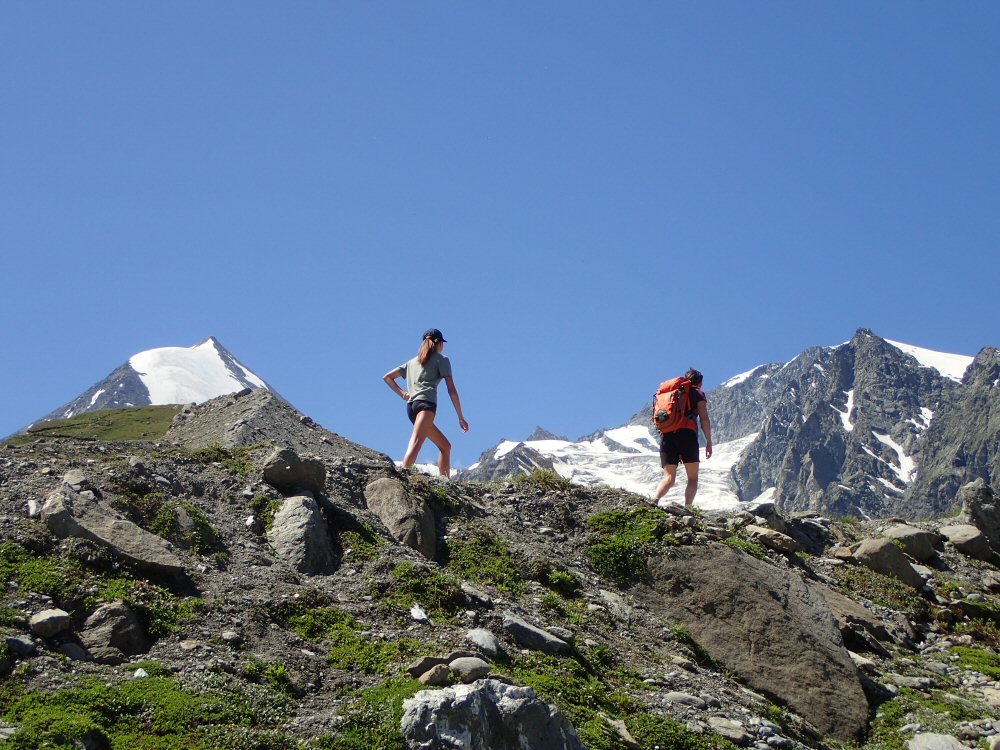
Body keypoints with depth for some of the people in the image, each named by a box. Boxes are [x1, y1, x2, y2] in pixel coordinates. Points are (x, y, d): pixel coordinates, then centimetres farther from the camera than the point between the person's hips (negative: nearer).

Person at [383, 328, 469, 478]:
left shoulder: (412, 362, 30)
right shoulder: (441, 359, 13)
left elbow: (387, 377, 29)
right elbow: (452, 390, 5)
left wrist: (401, 393, 19)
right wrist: (461, 418, 7)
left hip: (411, 406, 7)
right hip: (426, 402, -7)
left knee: (445, 446, 17)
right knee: (416, 443, -28)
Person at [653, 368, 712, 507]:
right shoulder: (697, 394, 11)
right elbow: (704, 419, 0)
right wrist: (709, 442, 2)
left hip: (666, 435, 4)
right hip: (687, 435, -4)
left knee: (668, 478, 1)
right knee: (693, 478, 6)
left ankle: (654, 499, -27)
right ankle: (688, 508, -13)